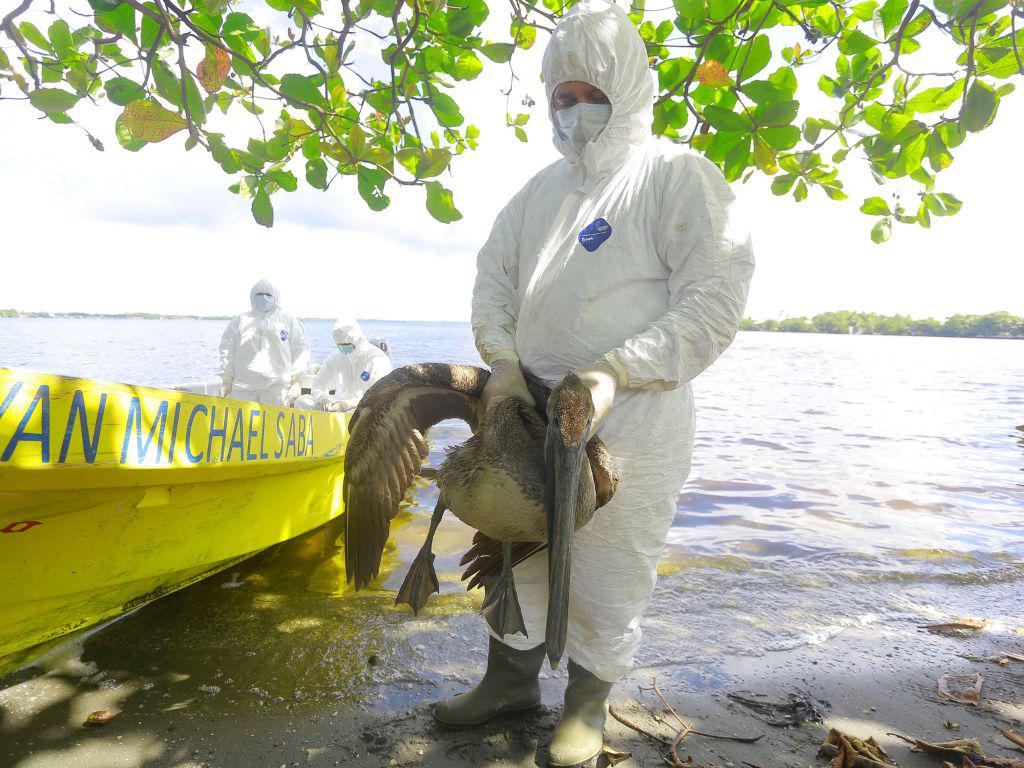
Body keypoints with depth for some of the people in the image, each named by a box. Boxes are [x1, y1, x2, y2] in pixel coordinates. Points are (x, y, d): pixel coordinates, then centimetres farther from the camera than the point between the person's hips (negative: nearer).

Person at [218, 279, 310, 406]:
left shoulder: (289, 320, 12)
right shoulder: (240, 321, 16)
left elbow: (301, 350, 7)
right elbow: (227, 352, 15)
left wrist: (296, 382, 0)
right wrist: (226, 382, 9)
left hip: (277, 387, -1)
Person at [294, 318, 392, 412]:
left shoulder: (377, 359, -7)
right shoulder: (335, 357, 11)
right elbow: (318, 384, 11)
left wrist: (350, 404, -26)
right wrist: (323, 399, -13)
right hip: (339, 402, 5)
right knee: (302, 402, -13)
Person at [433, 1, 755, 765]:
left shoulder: (677, 176, -5)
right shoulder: (542, 188, 15)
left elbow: (716, 299, -13)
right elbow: (494, 274, 16)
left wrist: (614, 373, -20)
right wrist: (504, 357, -2)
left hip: (629, 421, -6)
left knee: (606, 573, 4)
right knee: (517, 548, 16)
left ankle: (589, 702, 31)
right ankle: (512, 678, 38)